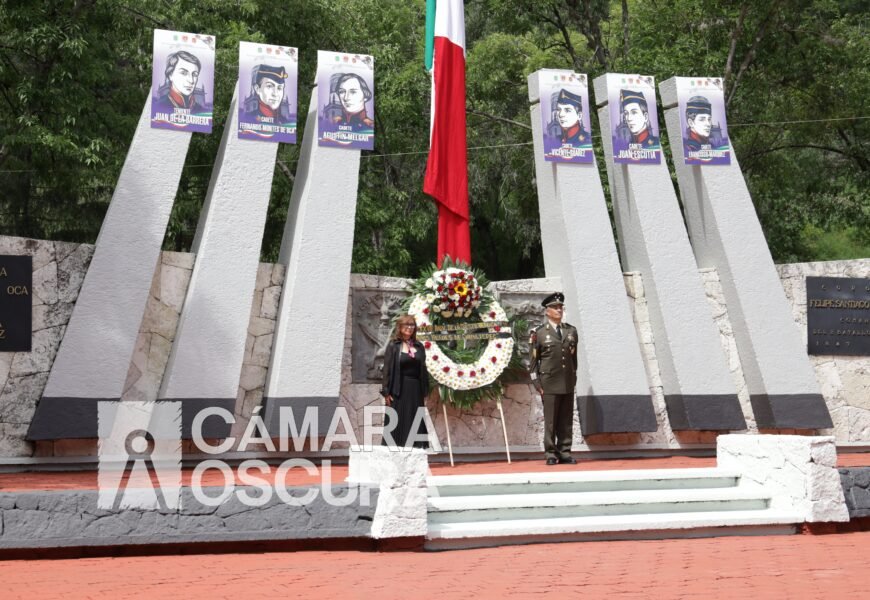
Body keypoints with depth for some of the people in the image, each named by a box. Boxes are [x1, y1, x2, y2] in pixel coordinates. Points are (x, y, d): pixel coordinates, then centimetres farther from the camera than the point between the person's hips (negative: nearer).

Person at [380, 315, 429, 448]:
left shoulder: (419, 347, 11)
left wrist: (425, 392, 7)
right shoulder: (393, 346, 0)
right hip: (399, 389, -4)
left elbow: (423, 370, 12)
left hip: (415, 389, 4)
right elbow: (387, 369, -4)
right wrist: (386, 391, -11)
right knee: (398, 423, -3)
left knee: (415, 423, 3)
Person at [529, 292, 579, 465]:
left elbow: (574, 357, 17)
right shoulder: (539, 333, 0)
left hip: (568, 384, 4)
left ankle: (565, 453, 9)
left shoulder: (572, 331, 11)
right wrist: (537, 383, -5)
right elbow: (533, 360, 0)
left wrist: (574, 377, 14)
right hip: (549, 384, -4)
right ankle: (551, 454, 5)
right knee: (550, 421, -1)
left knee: (566, 422, 4)